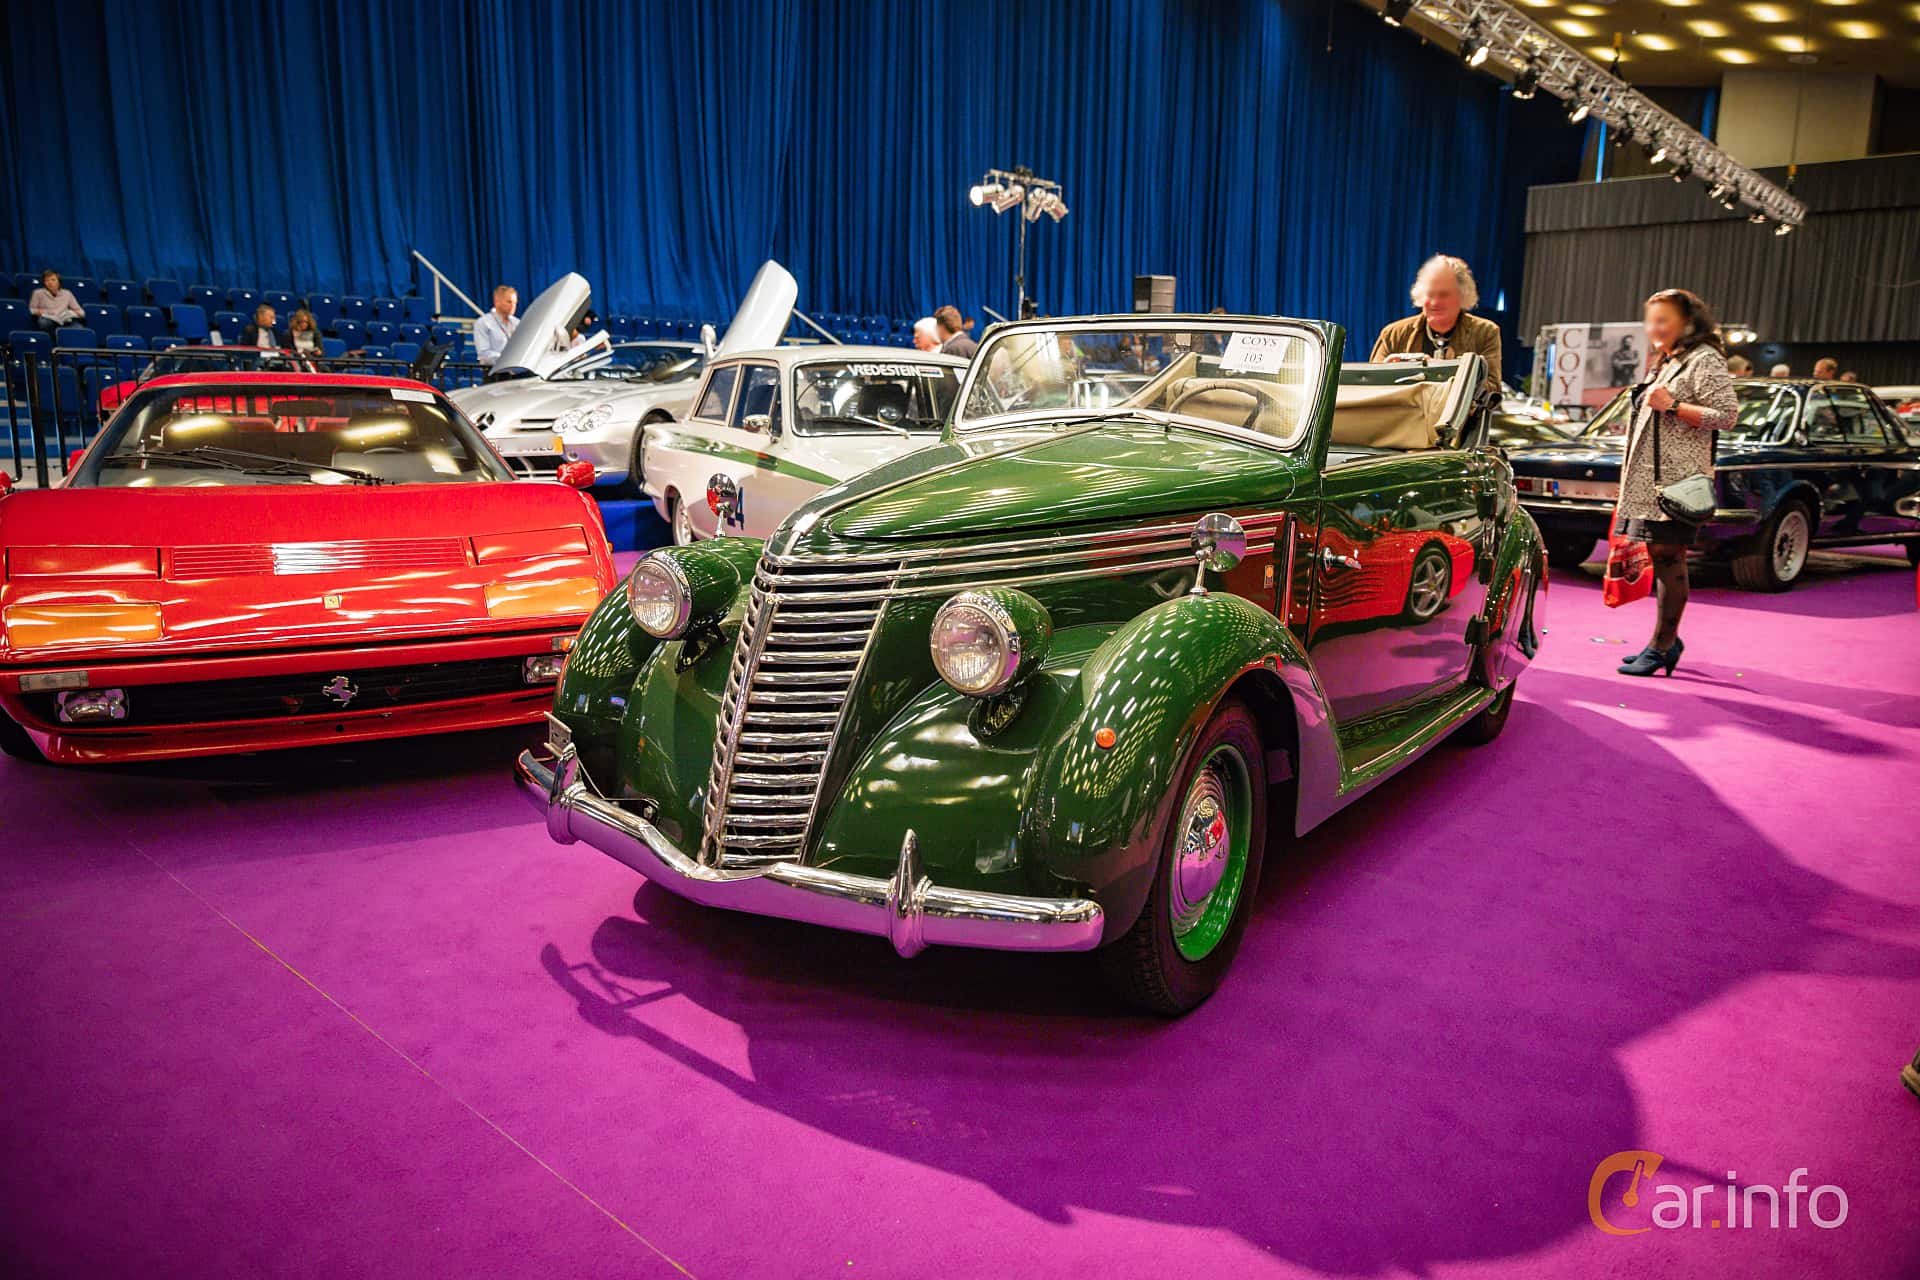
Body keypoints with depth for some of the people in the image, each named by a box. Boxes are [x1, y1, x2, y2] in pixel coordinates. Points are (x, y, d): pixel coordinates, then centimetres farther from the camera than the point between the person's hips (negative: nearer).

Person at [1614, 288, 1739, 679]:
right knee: (1660, 559, 12)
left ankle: (1661, 647, -5)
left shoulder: (1704, 360, -6)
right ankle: (1666, 642, 21)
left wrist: (1672, 405, -19)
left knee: (1669, 558, -8)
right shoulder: (1666, 362, 23)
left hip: (1677, 480, -9)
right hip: (1650, 478, 9)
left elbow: (1726, 415, -14)